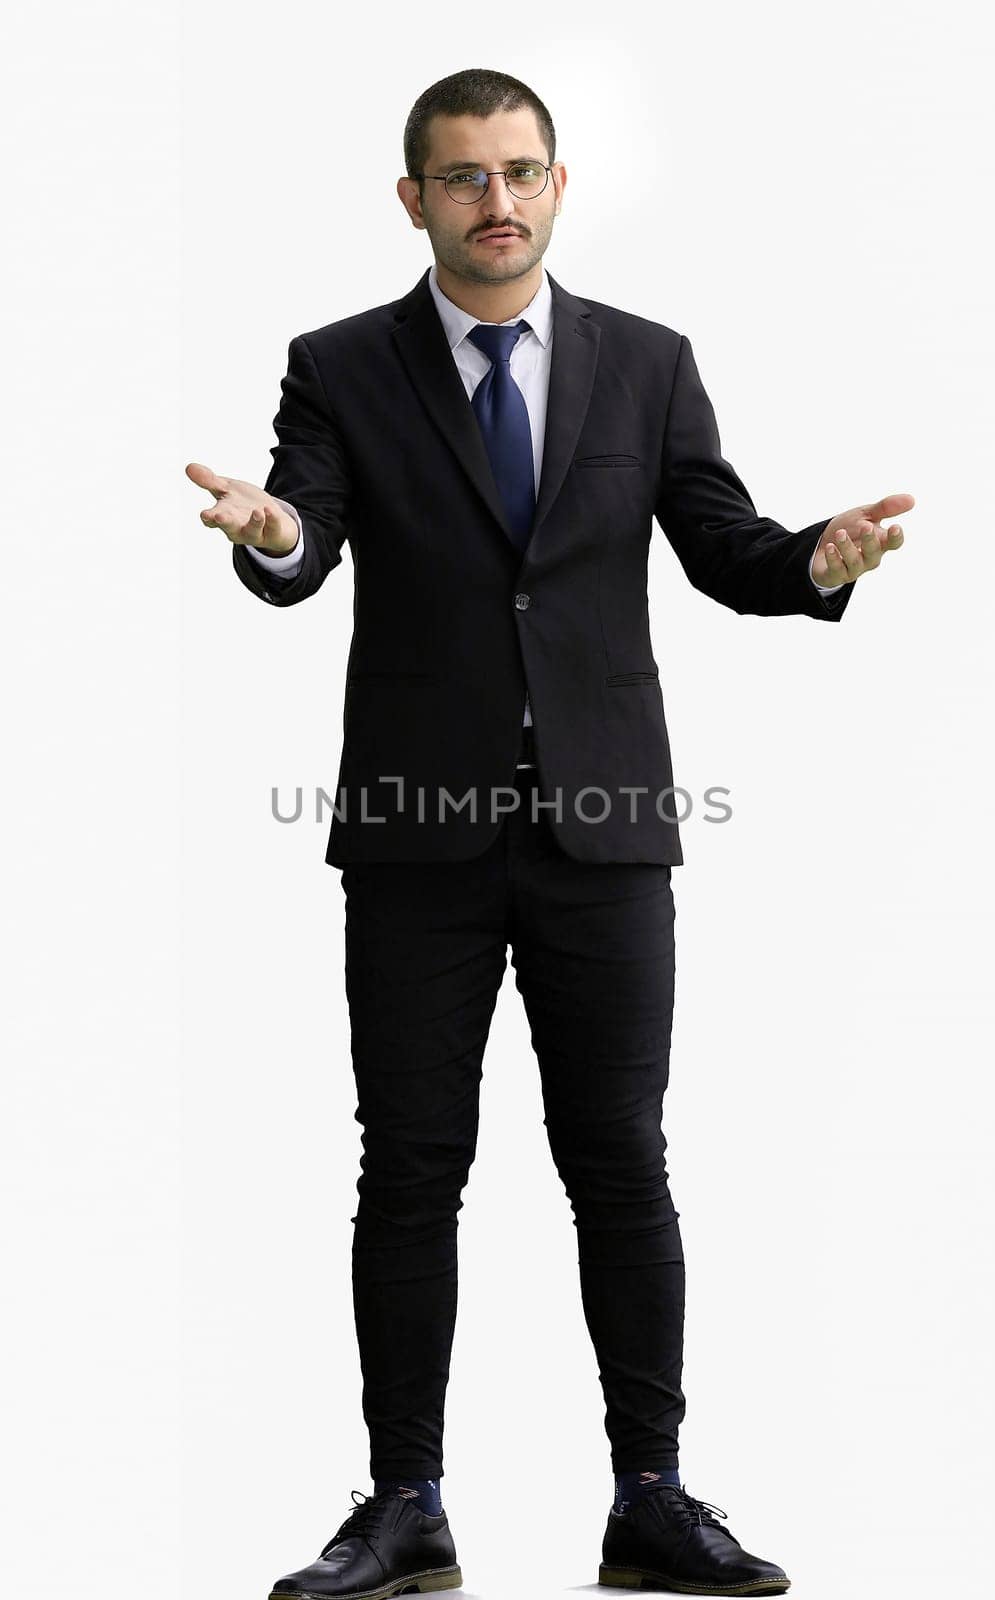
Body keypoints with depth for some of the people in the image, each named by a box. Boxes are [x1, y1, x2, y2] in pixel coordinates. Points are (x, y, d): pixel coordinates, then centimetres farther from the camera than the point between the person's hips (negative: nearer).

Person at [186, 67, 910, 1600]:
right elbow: (303, 562, -9)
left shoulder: (647, 364, 7)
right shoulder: (341, 369, 3)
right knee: (411, 1172, 4)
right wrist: (270, 534, -34)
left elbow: (727, 549, 3)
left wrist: (818, 559, -19)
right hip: (419, 837, 0)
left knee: (623, 1165, 4)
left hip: (602, 829, 1)